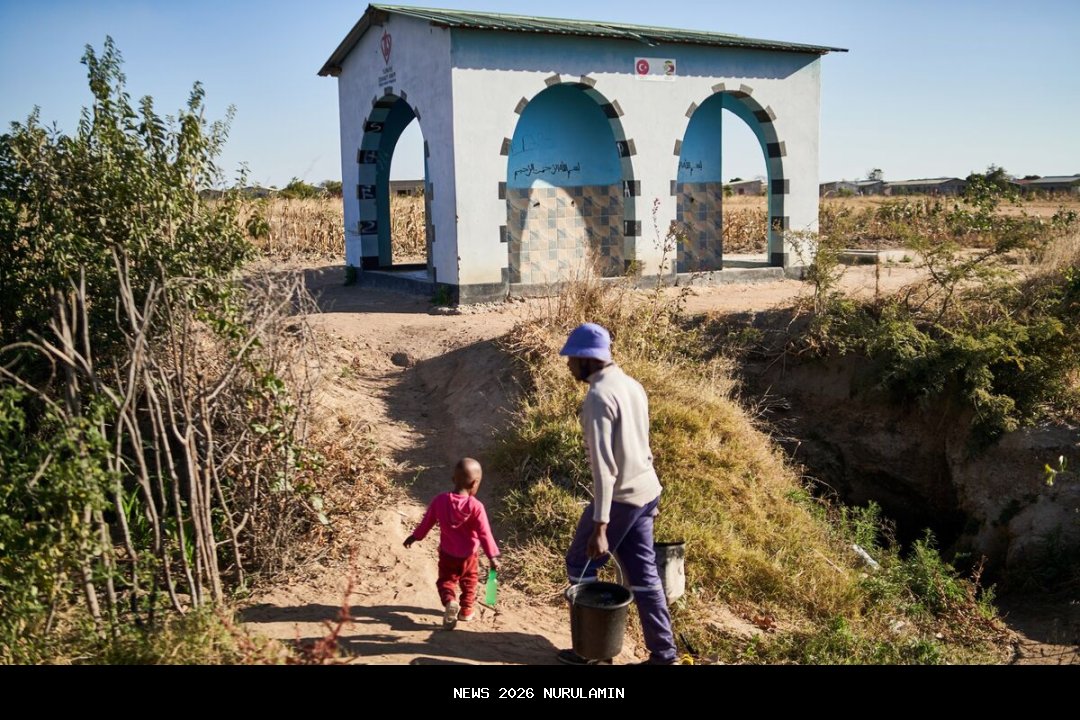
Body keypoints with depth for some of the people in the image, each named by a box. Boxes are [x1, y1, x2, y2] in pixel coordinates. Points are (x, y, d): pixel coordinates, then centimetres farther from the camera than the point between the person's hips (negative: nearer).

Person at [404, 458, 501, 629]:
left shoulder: (440, 500, -13)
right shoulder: (475, 506, -23)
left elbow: (427, 521, 0)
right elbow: (484, 533, -21)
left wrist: (415, 537, 17)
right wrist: (492, 556, -14)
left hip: (447, 553, 1)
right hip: (468, 555, -1)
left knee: (446, 580, 16)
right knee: (469, 582, 22)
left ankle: (449, 602, -11)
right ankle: (466, 611, 29)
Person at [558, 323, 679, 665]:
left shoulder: (599, 396, -20)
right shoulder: (632, 385, 8)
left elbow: (604, 465, -24)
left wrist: (599, 526, -24)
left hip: (620, 497, -8)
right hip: (646, 492, 8)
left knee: (579, 565, 10)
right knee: (643, 573, 15)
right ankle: (663, 653, 21)